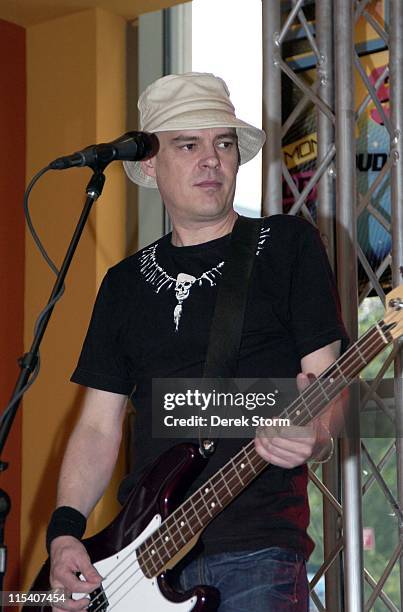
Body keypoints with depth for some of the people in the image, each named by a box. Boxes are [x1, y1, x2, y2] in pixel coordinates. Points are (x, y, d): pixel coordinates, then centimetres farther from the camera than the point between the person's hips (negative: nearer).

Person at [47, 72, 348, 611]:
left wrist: (314, 437, -23)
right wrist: (65, 530, 0)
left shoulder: (288, 245, 5)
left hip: (258, 551, -3)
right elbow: (99, 426, 14)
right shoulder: (125, 283, 16)